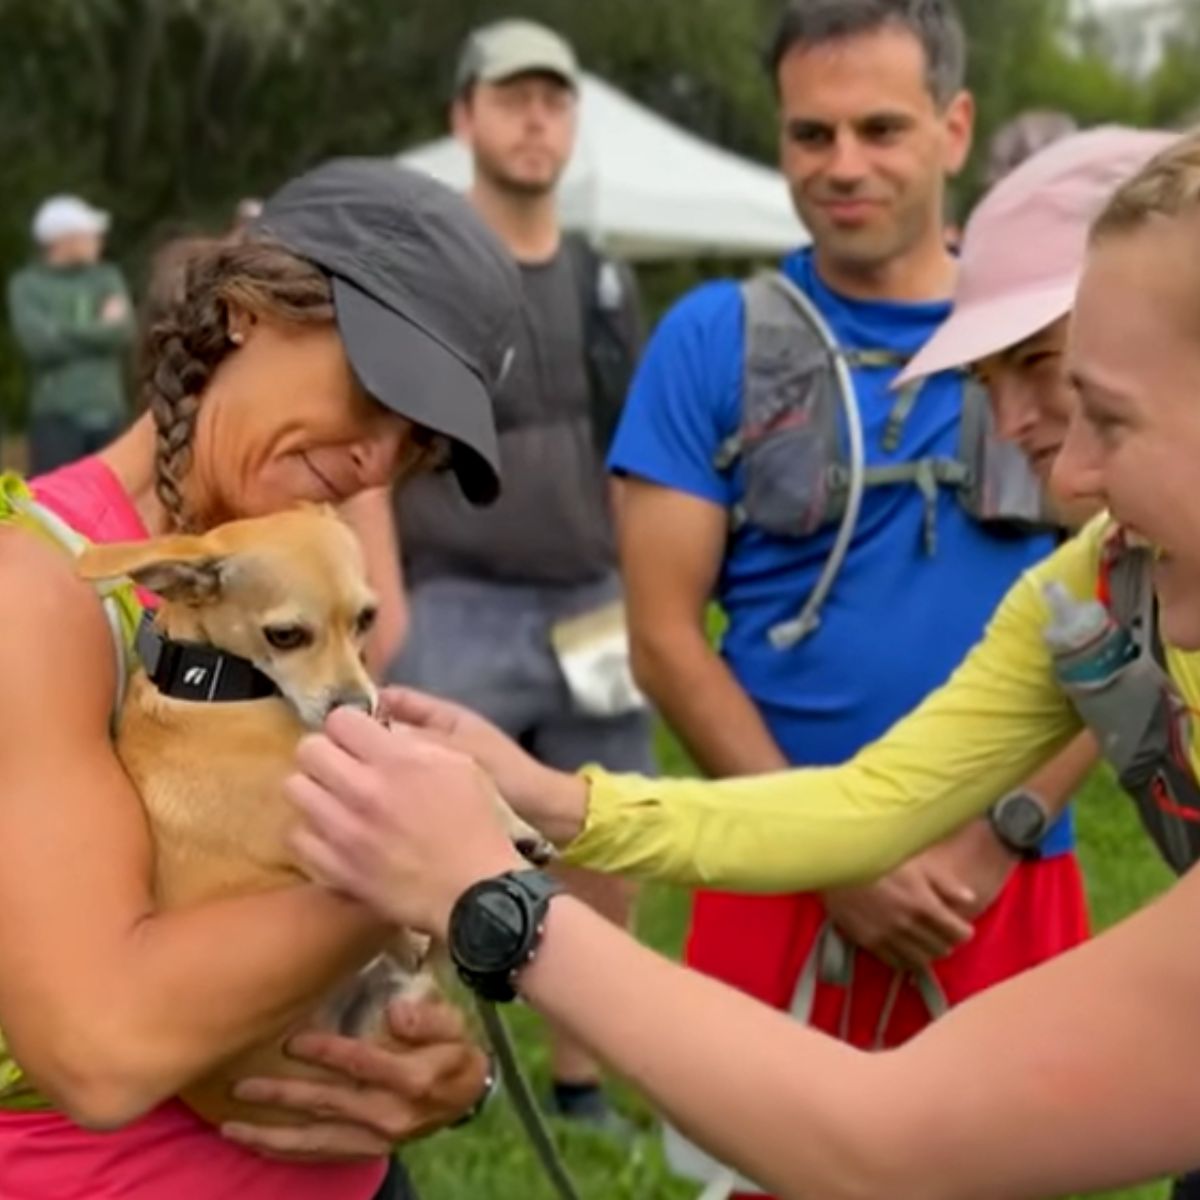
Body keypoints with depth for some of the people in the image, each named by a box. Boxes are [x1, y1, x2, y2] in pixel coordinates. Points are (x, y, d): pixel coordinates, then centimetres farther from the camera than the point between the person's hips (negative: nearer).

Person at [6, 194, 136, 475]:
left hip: (108, 413, 3)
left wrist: (66, 333, -5)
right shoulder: (27, 286, 2)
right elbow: (38, 341, -12)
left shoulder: (107, 278, 12)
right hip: (56, 415, -3)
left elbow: (124, 333, -1)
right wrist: (101, 329, -3)